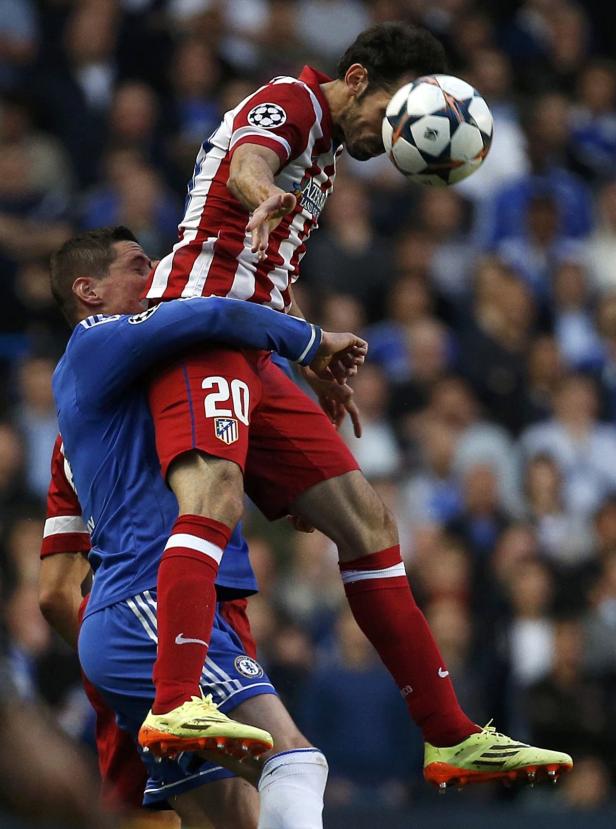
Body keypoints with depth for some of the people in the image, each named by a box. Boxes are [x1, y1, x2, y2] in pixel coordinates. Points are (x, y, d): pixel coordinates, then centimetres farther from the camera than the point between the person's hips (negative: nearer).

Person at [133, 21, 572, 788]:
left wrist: (318, 368, 41)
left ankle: (451, 740, 13)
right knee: (214, 496, -32)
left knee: (365, 522, 9)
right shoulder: (290, 101, -3)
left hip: (254, 356, 10)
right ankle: (172, 710, -49)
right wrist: (266, 198, -51)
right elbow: (247, 163, -29)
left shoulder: (323, 152, 25)